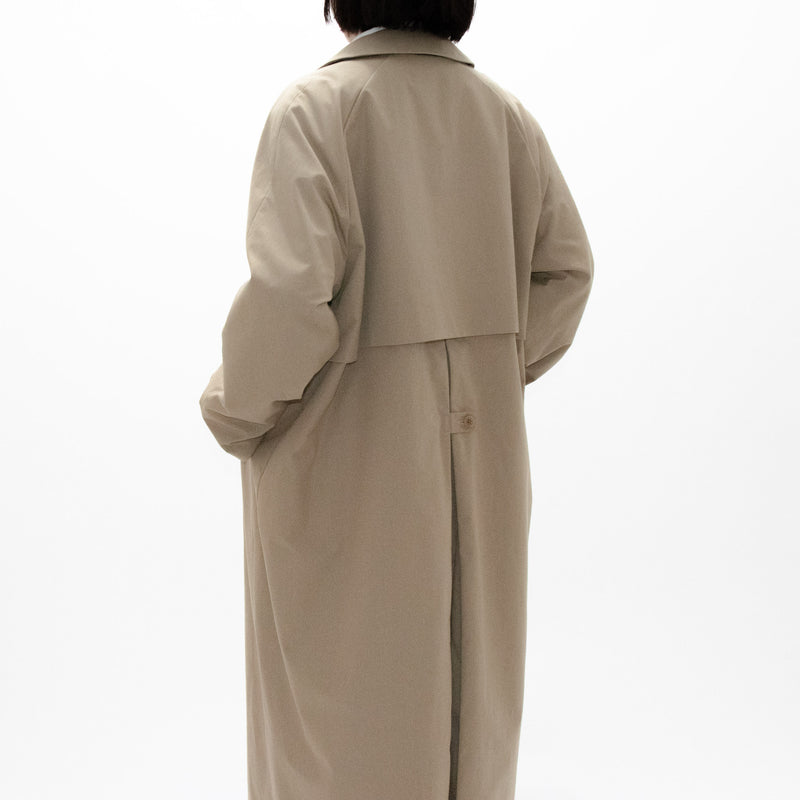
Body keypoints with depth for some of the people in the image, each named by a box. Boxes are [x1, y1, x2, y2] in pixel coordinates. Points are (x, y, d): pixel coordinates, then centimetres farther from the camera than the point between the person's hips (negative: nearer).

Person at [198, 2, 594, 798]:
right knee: (470, 669, 21)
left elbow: (289, 293, -22)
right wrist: (498, 368, 14)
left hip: (349, 461, -5)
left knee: (344, 689, 12)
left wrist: (234, 410, -7)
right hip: (476, 456, 5)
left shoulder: (315, 107, -14)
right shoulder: (503, 111, 2)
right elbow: (566, 268, 4)